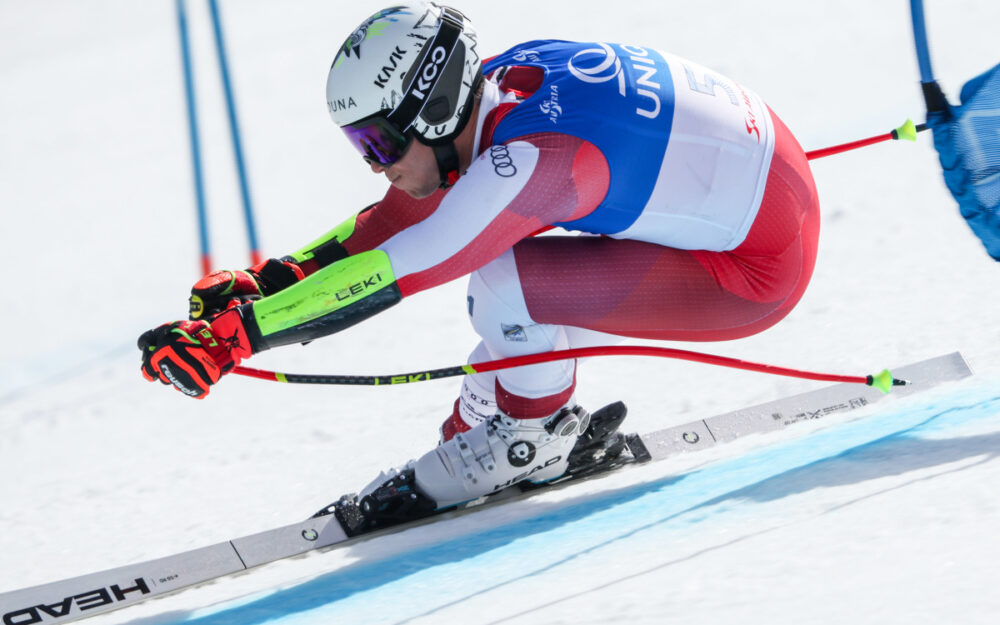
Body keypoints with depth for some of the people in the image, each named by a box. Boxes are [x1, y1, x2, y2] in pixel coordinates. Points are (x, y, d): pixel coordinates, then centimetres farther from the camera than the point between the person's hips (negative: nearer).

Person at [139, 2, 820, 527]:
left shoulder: (531, 159, -28)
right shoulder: (497, 83, -3)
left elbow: (381, 279, -28)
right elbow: (399, 218, 10)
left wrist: (233, 333, -27)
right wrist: (268, 279, 5)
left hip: (759, 268, -9)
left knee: (500, 282, -18)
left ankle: (536, 434, 5)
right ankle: (480, 424, 16)